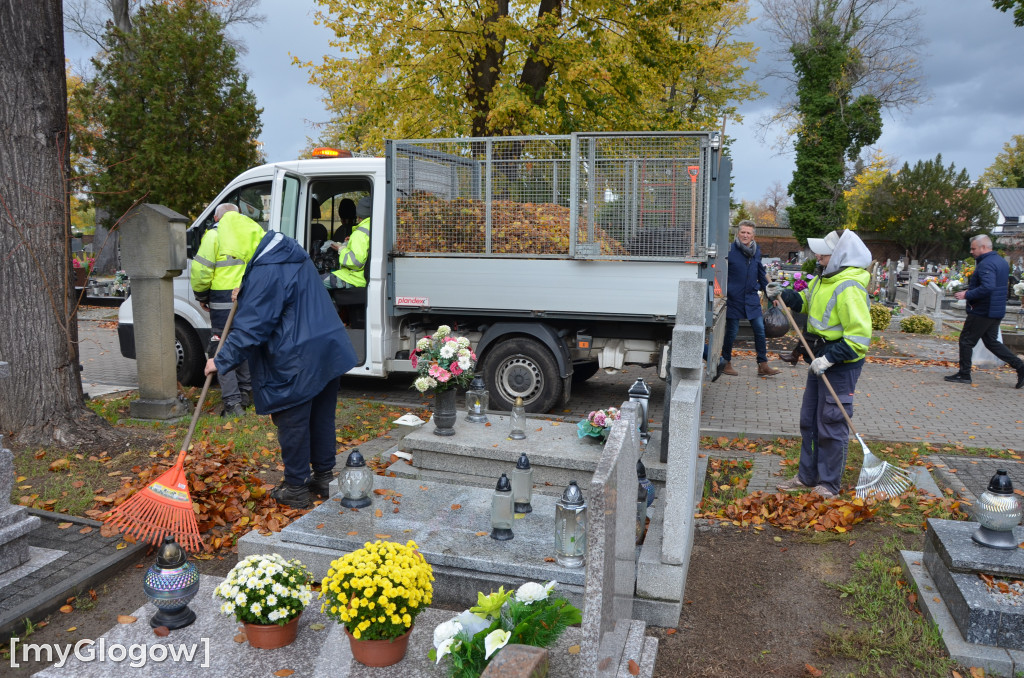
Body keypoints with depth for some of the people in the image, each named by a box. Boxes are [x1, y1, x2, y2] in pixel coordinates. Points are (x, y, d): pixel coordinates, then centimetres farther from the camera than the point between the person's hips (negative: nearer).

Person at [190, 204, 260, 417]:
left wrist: (201, 296, 5)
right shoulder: (255, 229, 12)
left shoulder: (215, 234, -3)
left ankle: (233, 402, -4)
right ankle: (246, 394, 29)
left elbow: (201, 270, -9)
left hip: (224, 300, -5)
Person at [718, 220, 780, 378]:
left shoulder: (756, 251, 8)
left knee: (760, 329, 2)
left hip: (752, 297, 5)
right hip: (734, 298, -4)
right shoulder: (730, 251, -8)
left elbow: (762, 274, 19)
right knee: (732, 331, 3)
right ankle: (726, 363, 20)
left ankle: (763, 365, 9)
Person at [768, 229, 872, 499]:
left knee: (831, 427, 1)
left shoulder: (850, 289, -25)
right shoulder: (825, 278, 5)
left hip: (841, 366, -10)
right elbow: (806, 301, 23)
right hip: (822, 361, 10)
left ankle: (829, 484, 16)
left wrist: (829, 358, -30)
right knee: (809, 421, 17)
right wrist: (784, 294, 5)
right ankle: (807, 477, 30)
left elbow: (859, 338, -28)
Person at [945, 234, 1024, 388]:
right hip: (996, 311, 10)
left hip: (982, 311, -10)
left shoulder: (986, 264, -19)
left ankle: (964, 375, 7)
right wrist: (970, 290, 16)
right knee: (991, 342, 16)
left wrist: (967, 295, -22)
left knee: (966, 341, 1)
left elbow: (987, 287, -33)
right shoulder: (1001, 261, 14)